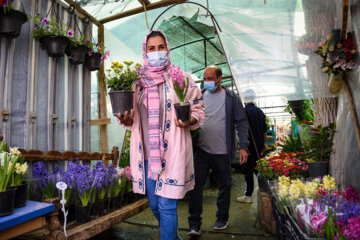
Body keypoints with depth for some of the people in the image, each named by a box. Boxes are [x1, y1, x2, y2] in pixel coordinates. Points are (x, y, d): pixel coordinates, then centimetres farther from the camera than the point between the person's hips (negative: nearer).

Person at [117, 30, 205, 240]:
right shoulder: (138, 81, 10)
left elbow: (198, 109, 2)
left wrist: (190, 120, -19)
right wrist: (126, 120, -3)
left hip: (172, 153, -5)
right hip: (147, 154, 5)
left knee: (167, 205, -1)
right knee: (154, 205, 18)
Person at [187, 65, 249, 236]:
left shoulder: (231, 98, -1)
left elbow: (241, 123, -1)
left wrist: (243, 146, -9)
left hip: (222, 152, -1)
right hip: (201, 151, 2)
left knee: (224, 187, 14)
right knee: (195, 186, -2)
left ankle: (222, 219, 35)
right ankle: (194, 224, 11)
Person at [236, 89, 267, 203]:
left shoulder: (245, 111, -14)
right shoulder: (260, 111, 9)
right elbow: (265, 130, 14)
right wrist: (263, 143, 22)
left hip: (249, 146, -7)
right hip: (258, 145, 7)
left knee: (248, 170, 0)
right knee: (257, 168, 20)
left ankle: (248, 196, 8)